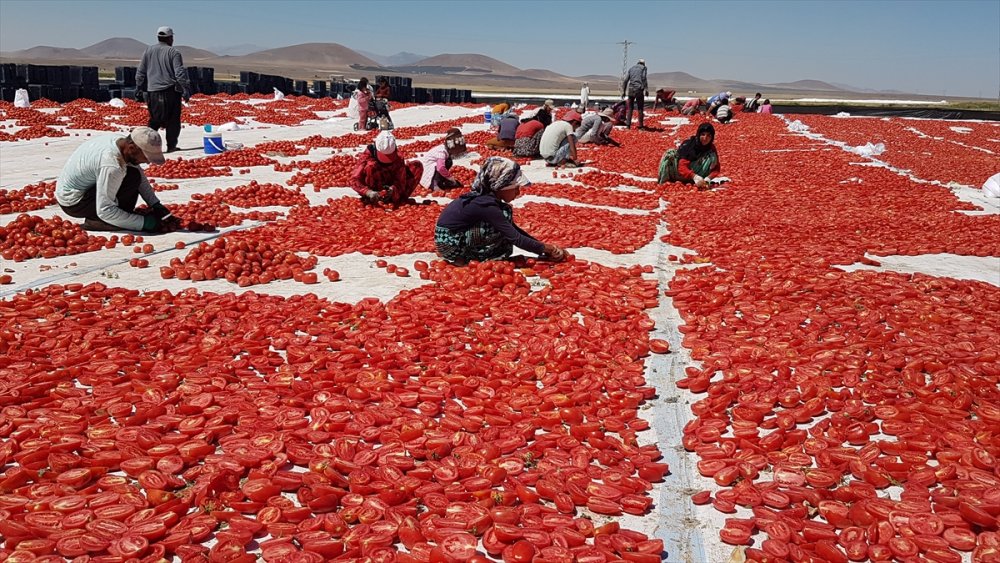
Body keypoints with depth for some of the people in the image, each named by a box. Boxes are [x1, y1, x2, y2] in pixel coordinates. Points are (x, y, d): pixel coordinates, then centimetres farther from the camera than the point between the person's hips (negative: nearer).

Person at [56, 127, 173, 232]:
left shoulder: (121, 140, -9)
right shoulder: (112, 166, -34)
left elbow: (141, 176, 4)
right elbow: (104, 211, -30)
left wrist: (156, 205, -3)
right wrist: (143, 223, -26)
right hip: (72, 203, -9)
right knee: (132, 178, -23)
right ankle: (96, 222, -14)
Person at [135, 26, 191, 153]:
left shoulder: (148, 51, 10)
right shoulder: (174, 53, -3)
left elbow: (140, 72, 12)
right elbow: (180, 73, -11)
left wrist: (139, 90, 18)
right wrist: (186, 90, -9)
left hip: (152, 92, 4)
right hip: (170, 91, -4)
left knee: (155, 120, 12)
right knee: (173, 120, 6)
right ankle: (171, 146, 5)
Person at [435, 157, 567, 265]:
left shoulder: (487, 197, 4)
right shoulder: (487, 204, -22)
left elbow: (513, 229, 12)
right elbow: (515, 238, -21)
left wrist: (542, 246, 8)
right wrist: (544, 248, -11)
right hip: (449, 242, -9)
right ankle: (474, 257, -8)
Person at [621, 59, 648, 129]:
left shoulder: (631, 68, 20)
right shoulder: (643, 68, 8)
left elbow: (625, 80, 15)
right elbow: (644, 78, -10)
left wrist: (623, 91, 17)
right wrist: (646, 89, -15)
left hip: (630, 89, 4)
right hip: (639, 89, -4)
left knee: (630, 108, 11)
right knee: (640, 108, 2)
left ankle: (628, 124, 4)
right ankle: (641, 126, 1)